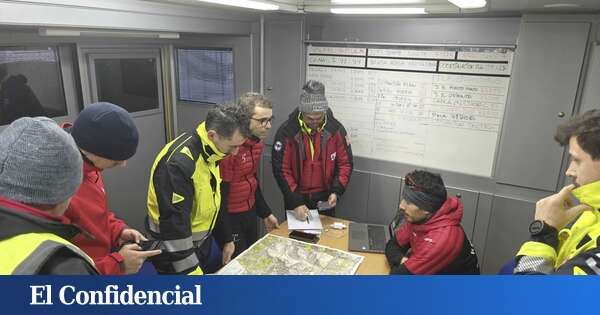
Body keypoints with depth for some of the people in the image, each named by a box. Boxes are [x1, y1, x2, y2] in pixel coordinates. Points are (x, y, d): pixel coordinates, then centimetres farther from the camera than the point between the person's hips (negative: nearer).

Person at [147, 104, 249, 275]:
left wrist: (226, 238, 13)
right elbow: (174, 225, -30)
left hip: (201, 243, 8)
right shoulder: (178, 162, -31)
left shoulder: (209, 152, -3)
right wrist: (191, 271, -26)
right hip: (175, 251, -8)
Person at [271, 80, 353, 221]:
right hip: (295, 198, -1)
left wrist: (336, 192, -15)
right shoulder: (286, 131, -16)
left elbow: (345, 163, -2)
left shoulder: (336, 129, -10)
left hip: (325, 198, 1)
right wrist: (296, 202, -19)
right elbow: (281, 169, -14)